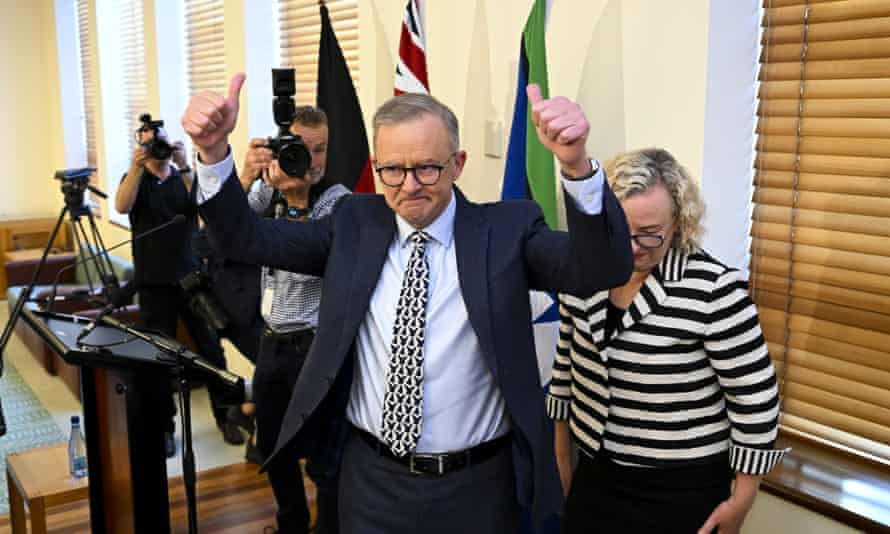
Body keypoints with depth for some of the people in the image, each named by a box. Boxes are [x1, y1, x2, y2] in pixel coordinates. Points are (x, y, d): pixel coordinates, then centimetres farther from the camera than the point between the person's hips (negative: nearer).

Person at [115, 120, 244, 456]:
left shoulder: (185, 178, 8)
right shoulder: (134, 179, 6)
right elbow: (122, 206, -16)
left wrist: (184, 167, -23)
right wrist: (137, 166, -28)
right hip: (154, 283, -1)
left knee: (211, 348, 2)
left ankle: (225, 415, 15)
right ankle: (163, 426, 12)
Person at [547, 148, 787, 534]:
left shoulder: (713, 290, -21)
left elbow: (755, 398, -13)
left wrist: (741, 501, -7)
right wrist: (561, 453, 14)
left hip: (681, 490, -4)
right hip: (595, 474, 5)